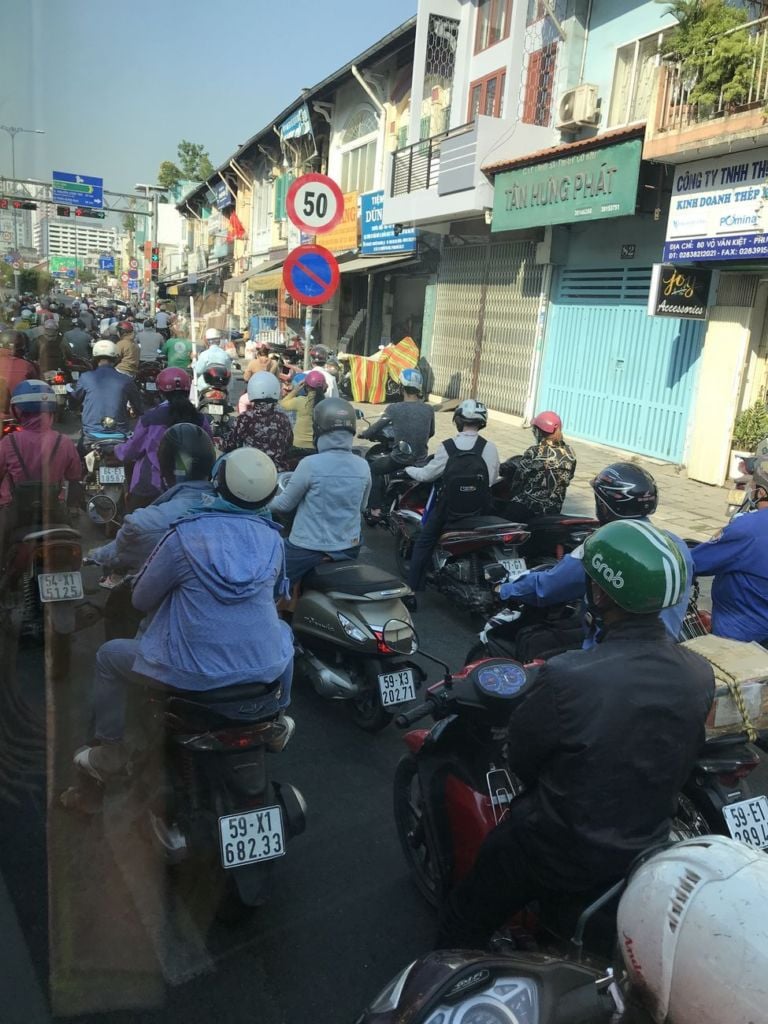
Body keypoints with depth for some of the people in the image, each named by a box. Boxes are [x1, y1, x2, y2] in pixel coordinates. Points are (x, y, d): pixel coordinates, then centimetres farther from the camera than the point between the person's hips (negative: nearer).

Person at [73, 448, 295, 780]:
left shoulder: (184, 535, -12)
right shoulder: (272, 537, -1)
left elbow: (141, 600, 0)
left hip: (194, 671, -3)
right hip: (263, 667, 4)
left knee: (108, 655, 21)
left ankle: (109, 751, 29)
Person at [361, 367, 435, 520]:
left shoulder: (394, 409, -14)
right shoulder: (429, 410, -3)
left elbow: (375, 429, -7)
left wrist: (364, 434, 15)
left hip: (399, 460, -4)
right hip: (421, 461, 4)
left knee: (373, 468, 22)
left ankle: (375, 510, 16)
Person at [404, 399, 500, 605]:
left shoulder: (446, 447, -9)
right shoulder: (489, 448, -9)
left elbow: (427, 474, 1)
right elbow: (492, 480, 1)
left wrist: (408, 469, 21)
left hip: (448, 509, -1)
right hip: (480, 511, 1)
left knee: (423, 542, 18)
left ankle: (411, 592, 15)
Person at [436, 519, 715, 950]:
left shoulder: (567, 677, -34)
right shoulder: (701, 675, -16)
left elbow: (521, 756, -16)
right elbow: (687, 757, 1)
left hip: (564, 854, -6)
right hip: (650, 846, 6)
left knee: (465, 921, 18)